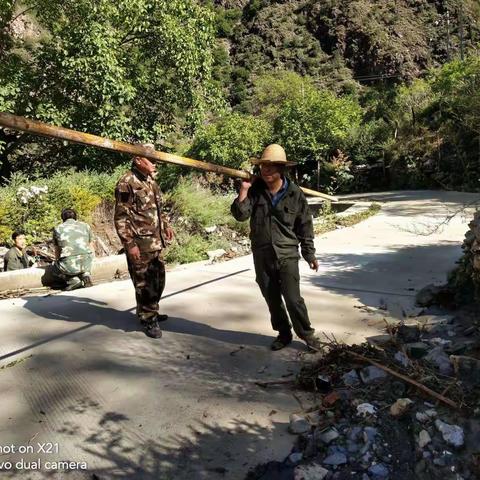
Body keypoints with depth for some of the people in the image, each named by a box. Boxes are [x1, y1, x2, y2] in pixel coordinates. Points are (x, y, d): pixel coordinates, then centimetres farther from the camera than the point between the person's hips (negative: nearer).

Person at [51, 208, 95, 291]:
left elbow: (57, 254, 24)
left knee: (54, 271, 30)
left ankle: (72, 280, 3)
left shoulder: (57, 229, 15)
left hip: (69, 265, -1)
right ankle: (85, 274, 5)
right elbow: (92, 250, 22)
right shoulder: (85, 225, 17)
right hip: (86, 263, 1)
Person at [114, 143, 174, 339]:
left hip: (156, 242, 9)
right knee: (144, 283, 1)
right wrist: (130, 244, -19)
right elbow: (121, 217, -16)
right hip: (140, 244, -9)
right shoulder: (127, 183, -14)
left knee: (158, 279, 17)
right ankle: (148, 320, 15)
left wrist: (165, 226, 19)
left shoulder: (150, 181, 13)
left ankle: (151, 312, 34)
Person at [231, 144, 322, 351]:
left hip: (287, 255, -3)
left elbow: (305, 226, 1)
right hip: (262, 255, 3)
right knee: (272, 299, 12)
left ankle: (307, 334, 16)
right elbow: (240, 215, -12)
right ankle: (284, 333, 31)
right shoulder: (255, 190, -2)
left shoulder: (295, 194, -5)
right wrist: (244, 189, -21)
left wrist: (309, 254, 3)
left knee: (293, 299, -5)